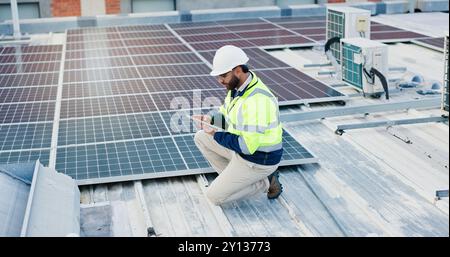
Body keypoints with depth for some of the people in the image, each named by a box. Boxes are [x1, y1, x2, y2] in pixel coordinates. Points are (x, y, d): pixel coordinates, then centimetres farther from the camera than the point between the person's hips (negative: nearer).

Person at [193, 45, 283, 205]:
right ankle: (232, 176, 13)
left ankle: (266, 182, 4)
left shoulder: (257, 100, -32)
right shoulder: (238, 86, -2)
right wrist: (211, 119, -8)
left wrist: (216, 135, -20)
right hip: (244, 145, 9)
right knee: (201, 138, 11)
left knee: (214, 196, -5)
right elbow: (228, 116, 13)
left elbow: (247, 145, -31)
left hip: (258, 160, -9)